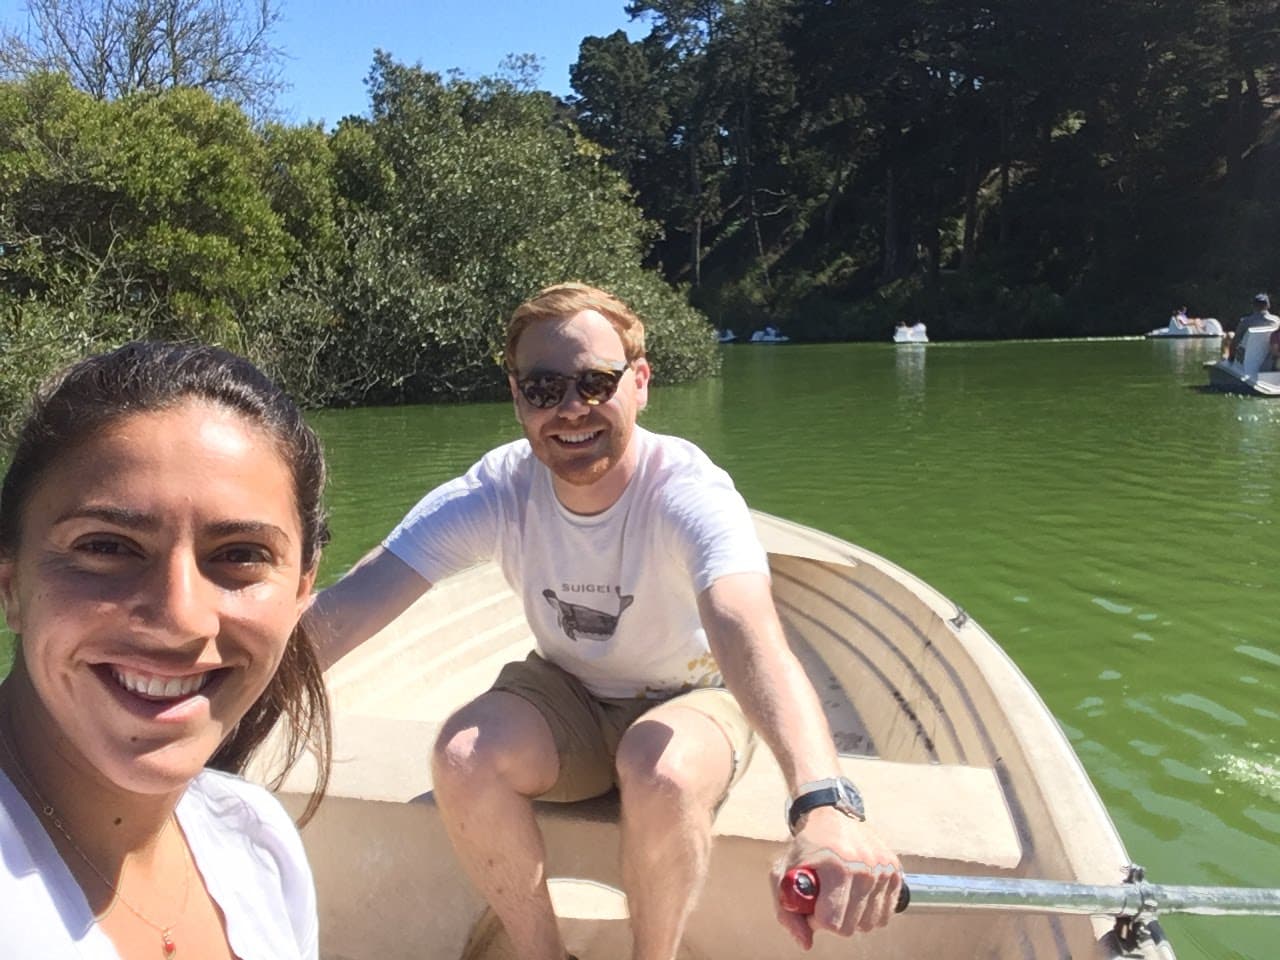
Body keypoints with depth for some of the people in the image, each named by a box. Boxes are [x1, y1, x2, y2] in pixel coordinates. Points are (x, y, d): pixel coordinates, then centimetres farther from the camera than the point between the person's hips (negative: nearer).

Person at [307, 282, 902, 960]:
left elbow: (751, 638, -47)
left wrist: (824, 804, -64)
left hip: (691, 700, -2)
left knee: (664, 774, -34)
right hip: (565, 698, 3)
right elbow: (342, 613, -28)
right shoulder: (495, 492, -18)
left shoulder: (690, 493, -28)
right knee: (462, 756, -26)